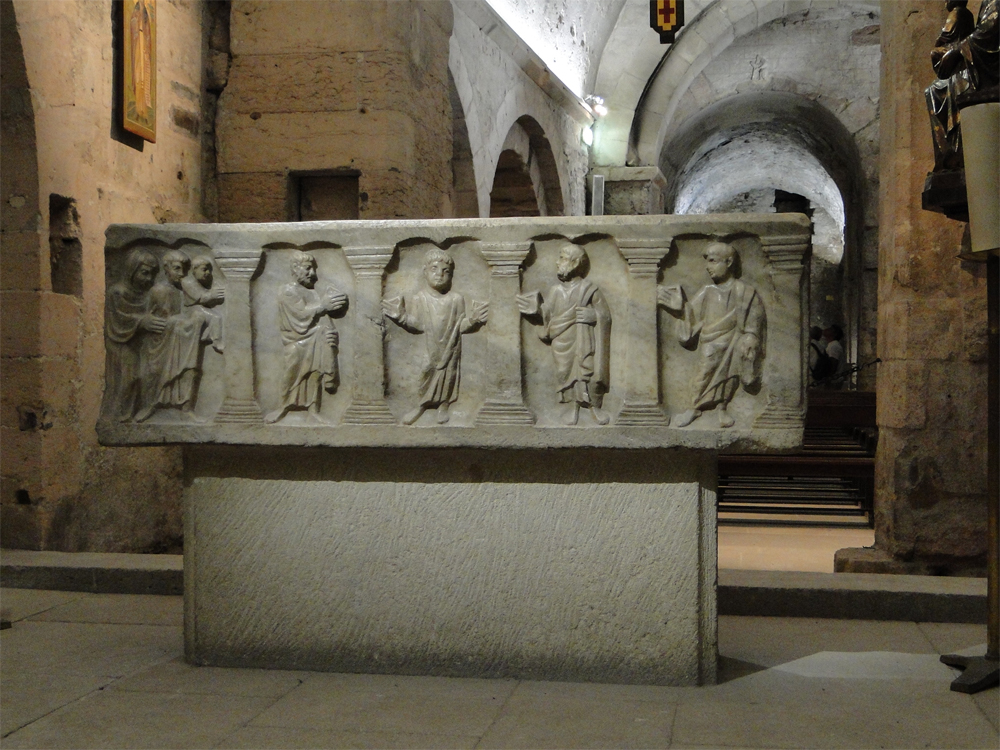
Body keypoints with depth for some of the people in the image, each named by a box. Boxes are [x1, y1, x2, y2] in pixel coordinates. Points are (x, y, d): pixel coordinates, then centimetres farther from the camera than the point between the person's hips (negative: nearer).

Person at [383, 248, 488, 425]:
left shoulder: (456, 299, -5)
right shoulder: (419, 299, -6)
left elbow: (461, 326, -6)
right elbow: (416, 325, -8)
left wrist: (473, 320, -25)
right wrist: (401, 317, -24)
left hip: (449, 349, 0)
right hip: (425, 351, 0)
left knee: (448, 375, 10)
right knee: (424, 374, 7)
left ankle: (444, 405, 30)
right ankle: (421, 405, 27)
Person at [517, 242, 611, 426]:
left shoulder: (589, 289, -2)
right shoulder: (555, 291, 8)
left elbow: (605, 314, -1)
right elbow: (547, 315, 10)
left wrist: (592, 315, -18)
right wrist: (536, 308, -5)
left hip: (584, 342, -3)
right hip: (562, 344, 3)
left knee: (589, 371, -3)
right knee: (567, 372, 4)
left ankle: (595, 406, 16)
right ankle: (574, 406, 21)